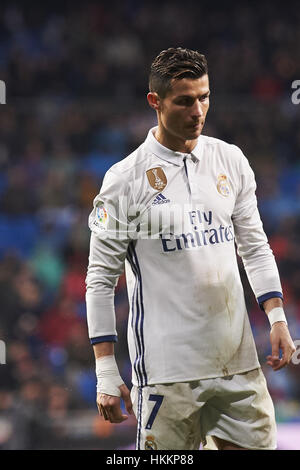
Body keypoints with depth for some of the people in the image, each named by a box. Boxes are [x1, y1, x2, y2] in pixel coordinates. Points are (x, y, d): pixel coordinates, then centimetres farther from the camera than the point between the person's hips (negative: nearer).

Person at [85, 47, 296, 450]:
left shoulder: (230, 160, 8)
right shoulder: (126, 179, -6)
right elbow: (101, 278, -3)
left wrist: (277, 318, 6)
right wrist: (106, 374, -7)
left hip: (238, 365, 5)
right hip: (167, 371, -4)